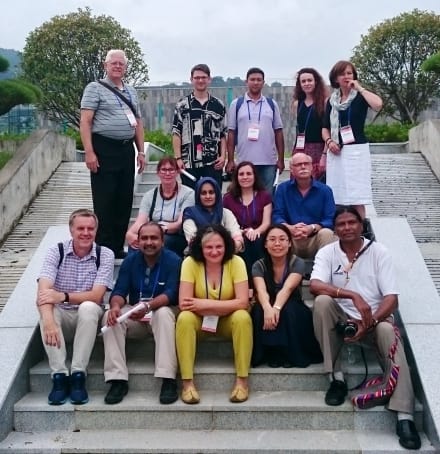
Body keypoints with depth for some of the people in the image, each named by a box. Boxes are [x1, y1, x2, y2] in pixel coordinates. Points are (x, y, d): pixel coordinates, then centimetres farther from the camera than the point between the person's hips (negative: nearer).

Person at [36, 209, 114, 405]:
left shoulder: (105, 255, -8)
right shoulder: (56, 251, -7)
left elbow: (96, 296, -17)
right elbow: (43, 292, -22)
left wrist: (63, 296, -31)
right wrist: (49, 321, -40)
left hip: (88, 316, -1)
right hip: (61, 316, 1)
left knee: (88, 308, -34)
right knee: (46, 309, -31)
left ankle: (78, 375, -27)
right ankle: (59, 376, -27)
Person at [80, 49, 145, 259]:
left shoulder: (131, 91, 18)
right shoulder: (95, 88, -1)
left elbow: (138, 123, 20)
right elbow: (85, 121, -8)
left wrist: (141, 151, 13)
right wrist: (89, 152, -17)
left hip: (127, 150, 7)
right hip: (104, 149, -6)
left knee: (124, 201, 9)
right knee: (104, 202, -4)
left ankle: (118, 248, 19)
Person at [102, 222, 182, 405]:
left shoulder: (173, 260, -9)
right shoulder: (130, 260, 2)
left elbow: (171, 293, -22)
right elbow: (119, 291, -6)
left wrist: (148, 306, -42)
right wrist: (116, 306, -31)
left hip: (162, 310, -3)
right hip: (134, 315, 3)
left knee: (164, 313, -37)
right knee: (110, 316, -25)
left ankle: (168, 380, -38)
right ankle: (118, 380, -27)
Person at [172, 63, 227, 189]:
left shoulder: (219, 105, 9)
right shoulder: (182, 104, 4)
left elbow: (223, 133, 10)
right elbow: (176, 133, 2)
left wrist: (223, 156, -1)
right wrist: (178, 158, -6)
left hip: (213, 163, 1)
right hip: (189, 163, -1)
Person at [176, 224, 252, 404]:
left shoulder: (236, 262, -15)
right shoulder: (190, 263, -15)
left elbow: (242, 302, -22)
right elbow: (184, 304, -22)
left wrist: (205, 304, -25)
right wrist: (225, 306, -25)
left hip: (228, 321, 0)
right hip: (200, 320, 0)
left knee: (242, 317, -30)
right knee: (184, 318, -30)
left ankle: (242, 380, -21)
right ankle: (188, 382, -24)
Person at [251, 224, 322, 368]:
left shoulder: (297, 263, -13)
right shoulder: (259, 265, -8)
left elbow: (287, 288, -30)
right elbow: (261, 290, -27)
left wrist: (277, 308, -51)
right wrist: (268, 309, -50)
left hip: (293, 312, -1)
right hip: (269, 307, 1)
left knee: (288, 308, -34)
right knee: (260, 309, -31)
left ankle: (292, 354, -18)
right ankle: (272, 354, -17)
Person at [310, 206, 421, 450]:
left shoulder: (379, 252, -5)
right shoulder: (327, 253, -3)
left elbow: (392, 298, -11)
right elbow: (315, 285, -22)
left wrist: (370, 323, -27)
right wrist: (354, 296, -34)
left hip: (375, 318, -1)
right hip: (342, 319, 1)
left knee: (388, 331, -34)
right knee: (322, 302, -29)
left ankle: (404, 416, -37)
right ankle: (337, 377, -20)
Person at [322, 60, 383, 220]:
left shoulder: (360, 97, -1)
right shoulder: (332, 100, 13)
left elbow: (378, 104, -23)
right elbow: (325, 128, 18)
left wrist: (359, 88, -12)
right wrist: (329, 141, -3)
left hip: (356, 150, -5)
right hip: (336, 151, 5)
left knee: (357, 198, -8)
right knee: (337, 199, 5)